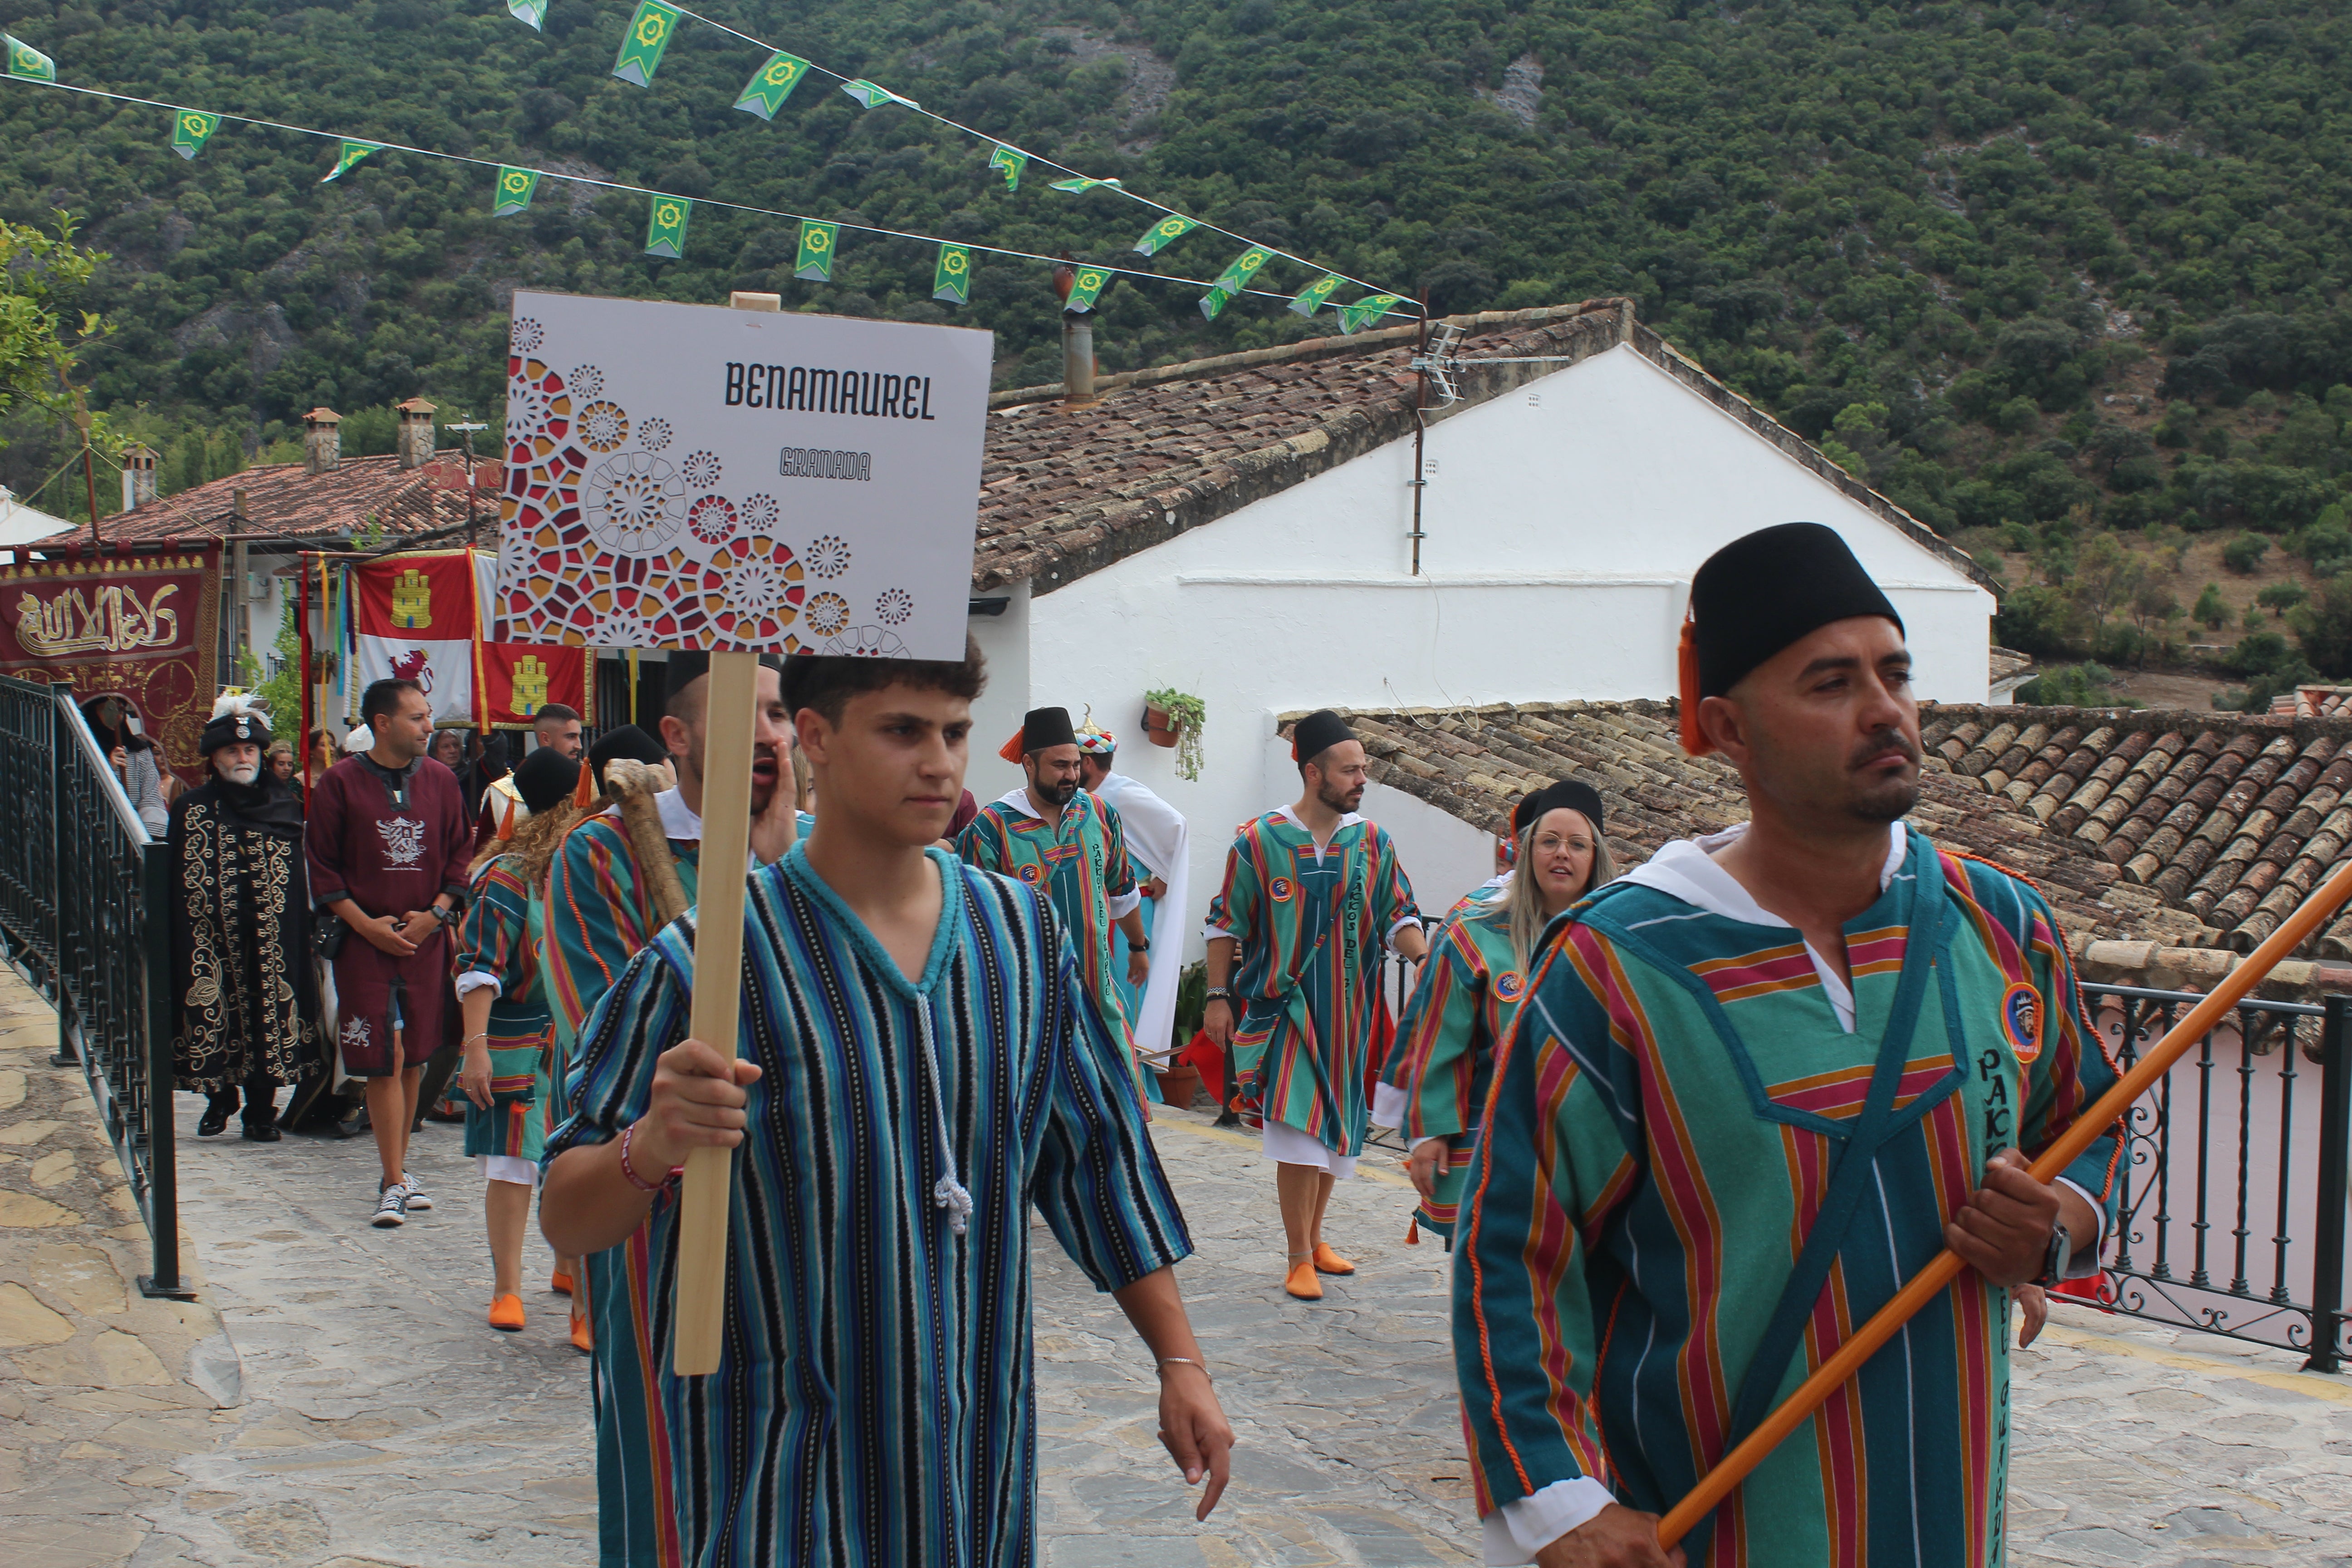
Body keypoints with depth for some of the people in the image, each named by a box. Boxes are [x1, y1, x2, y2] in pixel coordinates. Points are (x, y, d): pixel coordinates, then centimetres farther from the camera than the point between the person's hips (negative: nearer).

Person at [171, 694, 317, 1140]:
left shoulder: (286, 802, 8)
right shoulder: (192, 809, 4)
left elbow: (301, 875, 10)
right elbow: (179, 885, 2)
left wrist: (303, 931, 4)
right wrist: (180, 942, -4)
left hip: (273, 939, 1)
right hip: (213, 939, -1)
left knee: (269, 1015, -1)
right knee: (215, 1012, 1)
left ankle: (262, 1108, 8)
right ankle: (219, 1098, 19)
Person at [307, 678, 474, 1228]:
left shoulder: (439, 780, 7)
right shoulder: (340, 783, -2)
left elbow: (460, 855, 10)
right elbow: (322, 867, -1)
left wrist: (435, 913, -4)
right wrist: (366, 923, -10)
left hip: (426, 939, 3)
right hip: (365, 940, -3)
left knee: (413, 1059, 9)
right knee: (386, 1061, -7)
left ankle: (398, 1172, 22)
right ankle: (394, 1181, -4)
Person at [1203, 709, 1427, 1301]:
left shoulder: (1372, 842, 3)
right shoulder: (1259, 841, -6)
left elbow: (1399, 917, 4)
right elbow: (1226, 923, 1)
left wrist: (1423, 957, -15)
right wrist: (1218, 996, -1)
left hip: (1347, 1013, 4)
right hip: (1284, 1008, -4)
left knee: (1334, 1131, 13)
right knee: (1298, 1129, -9)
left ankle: (1314, 1238, 30)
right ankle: (1300, 1259, 2)